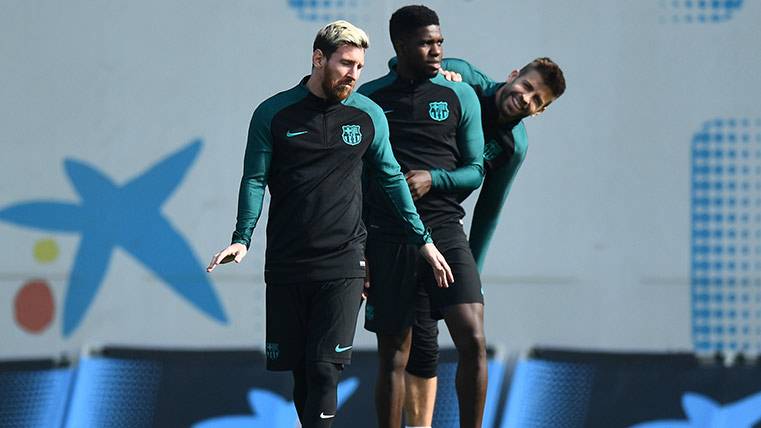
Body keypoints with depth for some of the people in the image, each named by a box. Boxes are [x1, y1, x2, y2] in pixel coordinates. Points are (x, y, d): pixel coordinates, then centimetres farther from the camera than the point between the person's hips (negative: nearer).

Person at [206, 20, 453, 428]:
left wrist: (423, 241, 15)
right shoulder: (273, 114, 1)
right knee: (300, 372, 4)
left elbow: (391, 180, 15)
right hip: (286, 267, 0)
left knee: (324, 369, -12)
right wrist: (242, 239, -12)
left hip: (343, 265, 0)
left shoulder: (369, 115, 6)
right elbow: (254, 180, 2)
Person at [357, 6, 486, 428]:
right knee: (392, 357, 3)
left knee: (472, 341, -14)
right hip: (388, 237, 0)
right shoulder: (369, 99, 5)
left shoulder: (459, 96, 7)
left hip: (444, 231, 0)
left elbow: (476, 170, 9)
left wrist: (433, 179, -11)